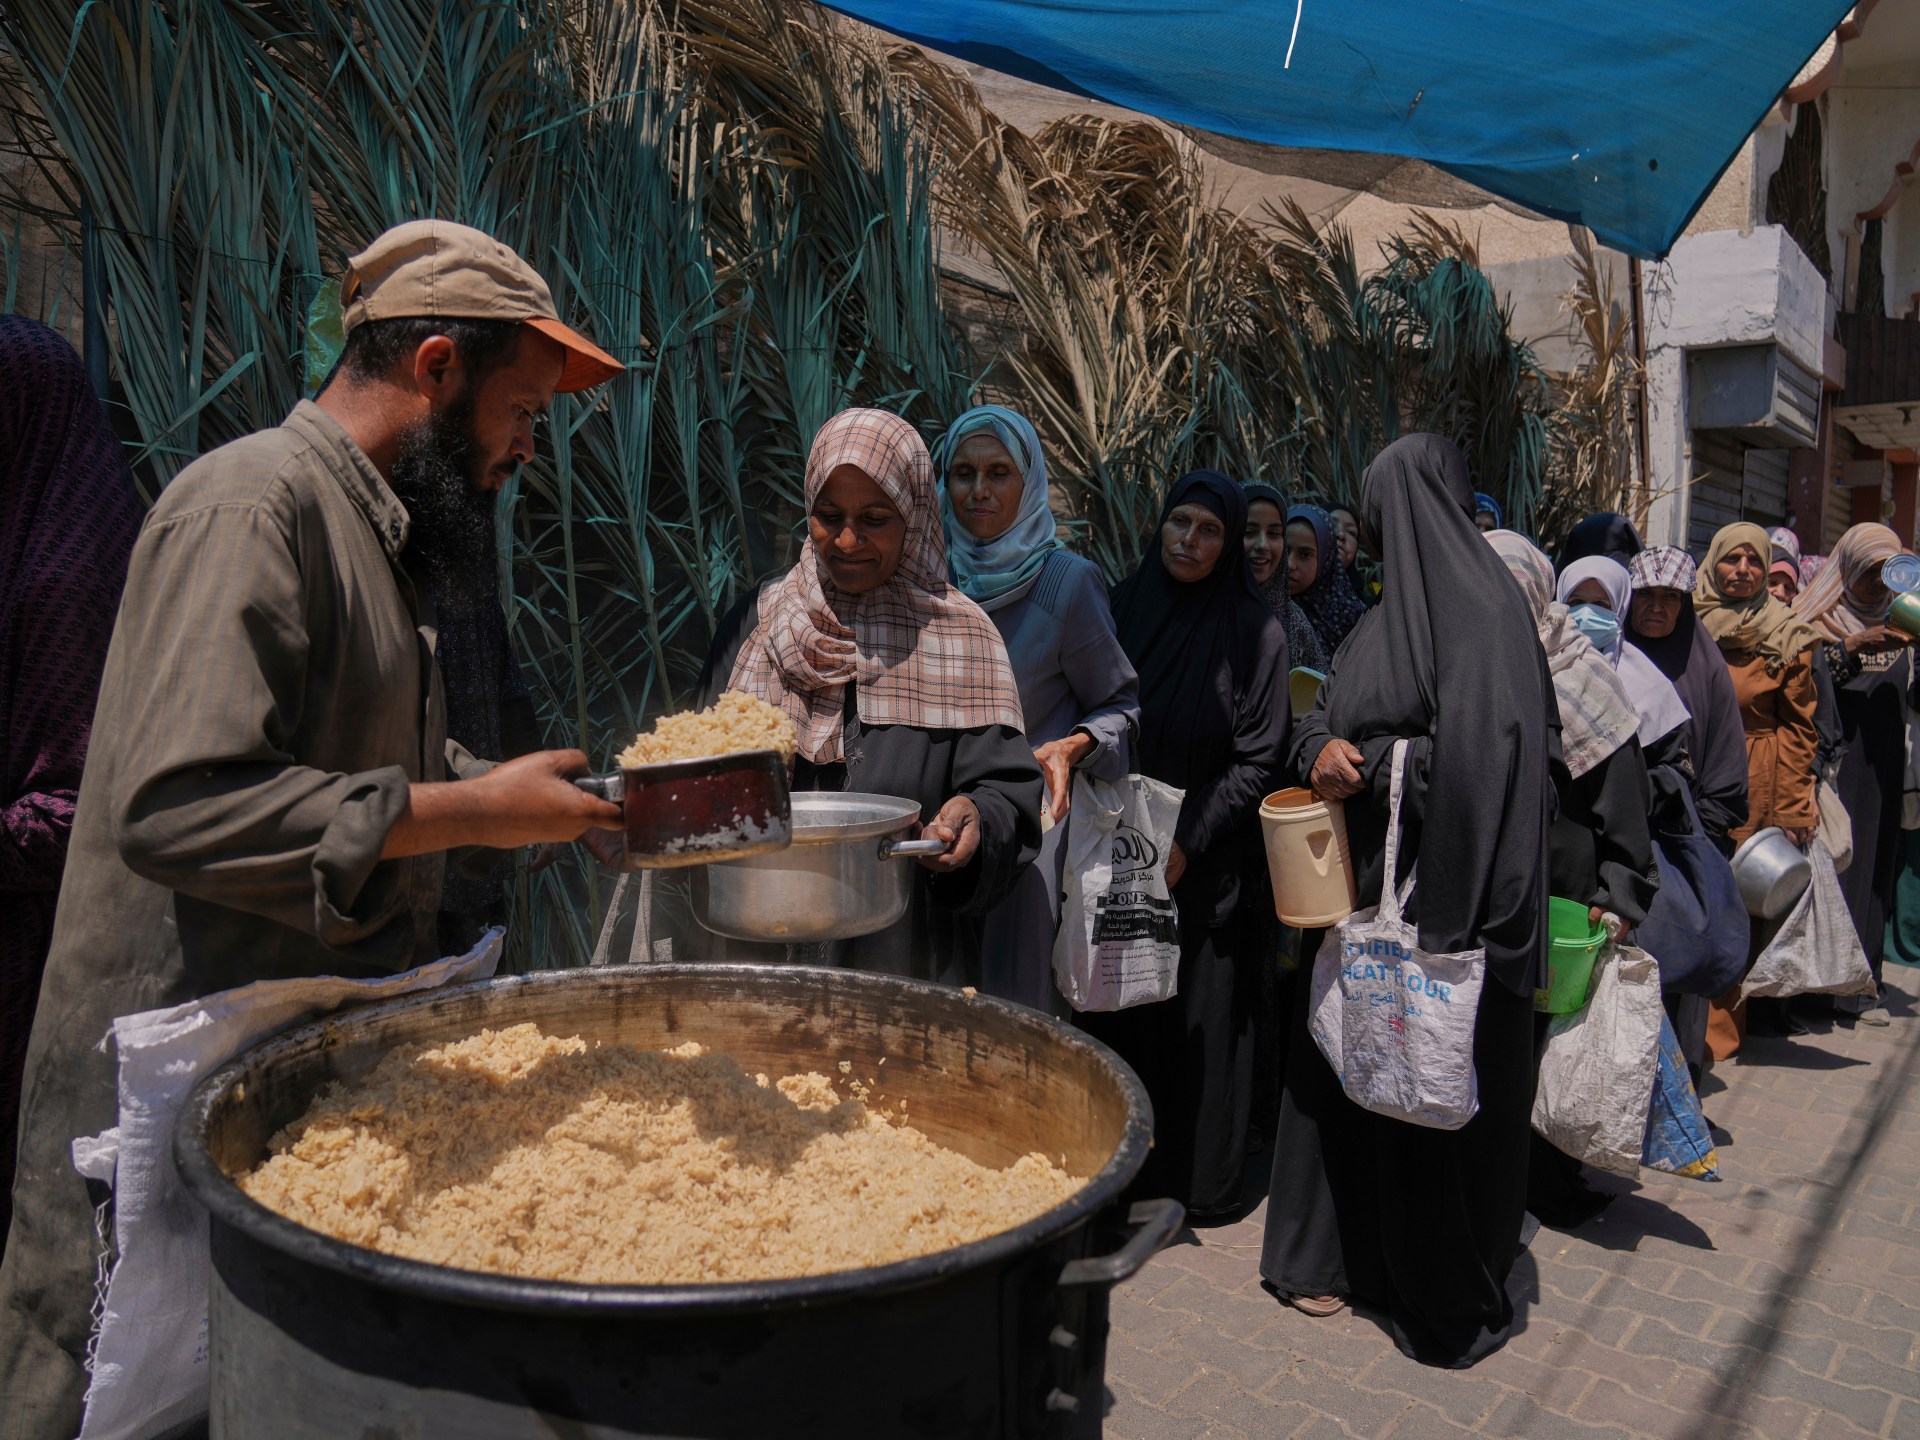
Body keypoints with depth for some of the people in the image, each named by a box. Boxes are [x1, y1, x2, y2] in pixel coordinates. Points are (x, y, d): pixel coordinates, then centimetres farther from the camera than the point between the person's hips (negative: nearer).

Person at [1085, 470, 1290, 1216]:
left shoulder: (1254, 632, -7)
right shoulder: (1122, 607, 4)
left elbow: (1257, 761, -8)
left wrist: (1186, 841, -13)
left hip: (1212, 867, -3)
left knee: (1205, 1016, 4)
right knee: (1122, 1010, 8)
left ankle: (1205, 1176, 22)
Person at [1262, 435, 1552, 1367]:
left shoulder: (1480, 609, -13)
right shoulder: (1392, 609, 14)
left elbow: (1482, 756, -23)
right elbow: (1325, 718, 16)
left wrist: (1368, 765, -17)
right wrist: (1322, 747, -5)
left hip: (1446, 885, -8)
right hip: (1370, 878, 8)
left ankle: (1447, 1292, 22)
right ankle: (1342, 1250, 31)